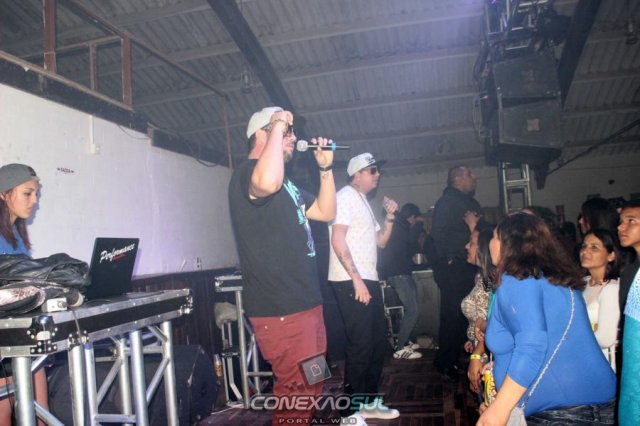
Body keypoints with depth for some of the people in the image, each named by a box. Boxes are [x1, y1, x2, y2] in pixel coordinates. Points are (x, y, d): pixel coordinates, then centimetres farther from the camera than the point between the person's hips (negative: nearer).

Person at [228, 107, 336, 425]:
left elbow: (326, 212, 22)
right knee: (297, 393, -5)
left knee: (310, 389, 19)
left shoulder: (286, 182, 20)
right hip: (280, 309, -10)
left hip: (306, 302, 10)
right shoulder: (247, 173, -11)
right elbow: (267, 183, -38)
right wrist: (277, 125, -23)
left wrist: (325, 168, 12)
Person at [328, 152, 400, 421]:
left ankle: (369, 402, 26)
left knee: (378, 342, 14)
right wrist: (356, 279, -22)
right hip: (351, 282, -10)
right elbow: (338, 240, -17)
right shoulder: (346, 197, -8)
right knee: (360, 346, -8)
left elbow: (381, 241, 21)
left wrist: (390, 216, 6)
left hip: (369, 280, 10)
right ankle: (351, 412, 4)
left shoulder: (364, 202, 22)